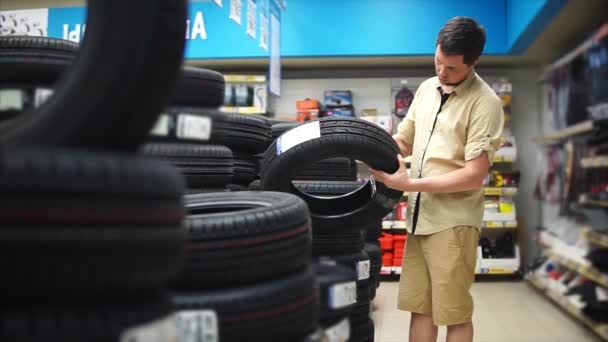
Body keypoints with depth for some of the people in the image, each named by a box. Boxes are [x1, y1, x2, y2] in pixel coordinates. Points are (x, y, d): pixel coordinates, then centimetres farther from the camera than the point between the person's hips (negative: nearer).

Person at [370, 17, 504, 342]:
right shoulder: (426, 88, 11)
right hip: (419, 216, 6)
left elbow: (474, 175, -15)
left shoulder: (485, 103, -10)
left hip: (452, 221, -6)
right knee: (419, 308, 12)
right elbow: (403, 141, 20)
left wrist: (409, 184, -16)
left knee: (454, 313, 4)